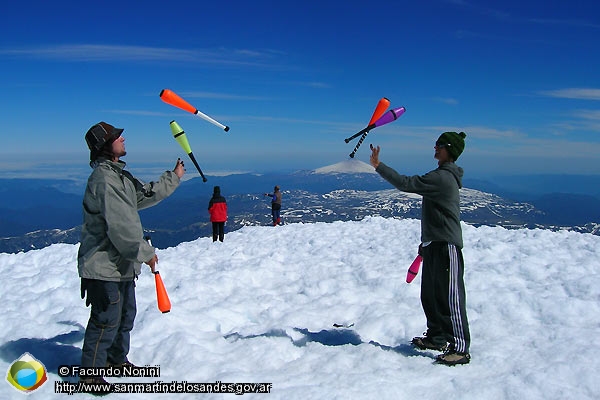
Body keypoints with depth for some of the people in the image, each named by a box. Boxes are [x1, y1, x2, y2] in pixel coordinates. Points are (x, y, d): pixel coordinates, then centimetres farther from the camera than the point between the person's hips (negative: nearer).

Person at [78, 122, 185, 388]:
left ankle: (117, 360, 38)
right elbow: (120, 226, -25)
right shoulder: (104, 179, -21)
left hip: (122, 264, 11)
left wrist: (174, 177, 25)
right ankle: (90, 375, 11)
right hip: (104, 266, -11)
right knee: (106, 320, -2)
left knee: (125, 315, 21)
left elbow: (145, 195, 22)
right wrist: (145, 253, -17)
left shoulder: (118, 175, 12)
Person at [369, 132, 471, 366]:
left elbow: (406, 184, -24)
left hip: (447, 246, -11)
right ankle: (437, 338, 30)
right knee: (429, 295, 16)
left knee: (450, 297, -9)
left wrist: (378, 166, -17)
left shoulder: (442, 177, -16)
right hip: (434, 245, 11)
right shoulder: (443, 176, 18)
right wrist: (426, 241, 28)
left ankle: (460, 348, -4)